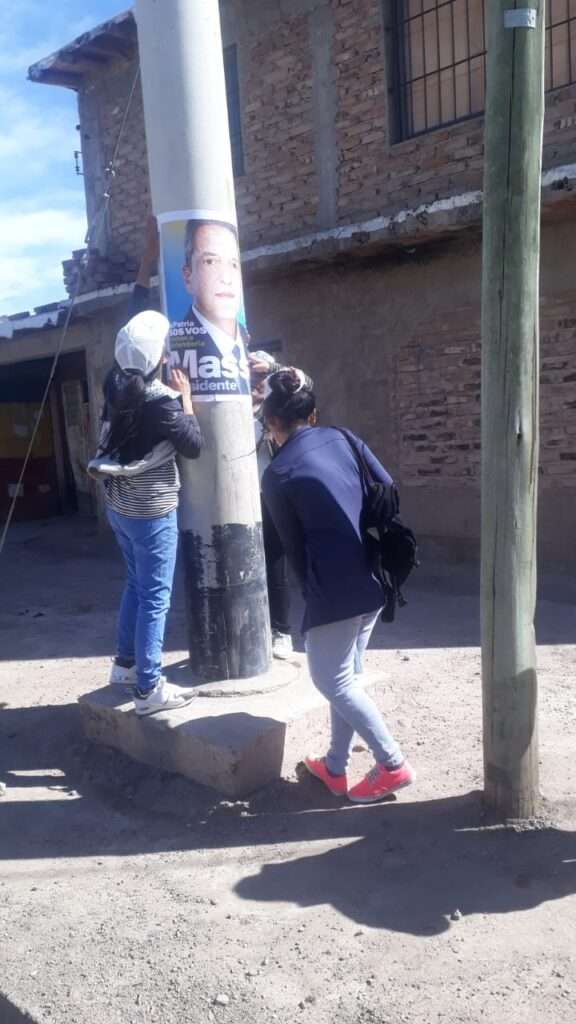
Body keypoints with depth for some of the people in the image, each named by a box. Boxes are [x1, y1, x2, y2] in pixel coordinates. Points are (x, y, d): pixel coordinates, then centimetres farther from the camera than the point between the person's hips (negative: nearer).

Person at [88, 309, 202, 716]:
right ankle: (148, 689, 7)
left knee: (137, 585, 22)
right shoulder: (161, 401, -22)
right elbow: (194, 446, -12)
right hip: (152, 511, -8)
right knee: (155, 597, 0)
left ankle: (126, 662, 34)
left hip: (120, 505, 8)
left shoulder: (115, 385, -1)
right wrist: (186, 397, -6)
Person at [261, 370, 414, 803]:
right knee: (347, 673, 18)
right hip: (375, 574, 7)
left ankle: (392, 764, 11)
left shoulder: (277, 474, -5)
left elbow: (294, 545, 1)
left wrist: (312, 591, 14)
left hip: (335, 584, -7)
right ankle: (336, 767, 29)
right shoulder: (342, 437, 9)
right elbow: (388, 491, 7)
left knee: (332, 680, 9)